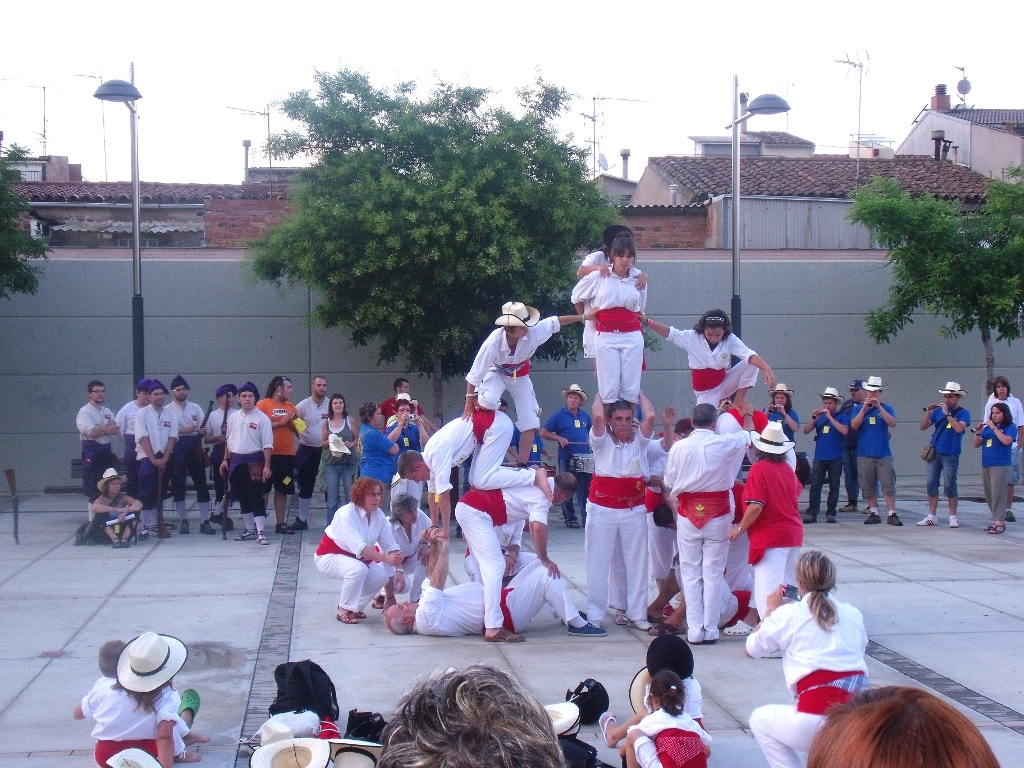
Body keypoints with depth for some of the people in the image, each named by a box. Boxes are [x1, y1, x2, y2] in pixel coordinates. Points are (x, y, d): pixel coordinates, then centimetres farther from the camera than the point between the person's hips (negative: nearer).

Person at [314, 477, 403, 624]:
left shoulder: (379, 515, -9)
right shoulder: (346, 514, -28)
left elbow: (390, 545, -10)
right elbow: (359, 547, -39)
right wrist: (386, 559, -47)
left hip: (357, 558, 7)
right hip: (329, 557, -7)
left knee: (382, 574, -16)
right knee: (358, 569, -35)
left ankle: (354, 607, 6)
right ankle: (343, 611, -16)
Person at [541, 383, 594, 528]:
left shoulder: (585, 416, 11)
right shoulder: (559, 415, -2)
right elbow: (543, 433, -2)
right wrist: (559, 438, -14)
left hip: (585, 459, 4)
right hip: (566, 459, -4)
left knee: (585, 489, 3)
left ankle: (587, 518, 6)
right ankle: (570, 518, 12)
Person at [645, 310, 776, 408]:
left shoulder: (730, 340, -14)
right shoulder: (692, 337, -13)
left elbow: (749, 355, -25)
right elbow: (670, 333, -8)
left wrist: (767, 369, -40)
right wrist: (648, 322, -19)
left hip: (724, 382, 2)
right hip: (705, 392, -1)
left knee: (751, 364, -19)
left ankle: (738, 403, -10)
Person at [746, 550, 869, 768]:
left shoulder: (788, 614, 3)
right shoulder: (853, 614, 12)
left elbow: (751, 649, 18)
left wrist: (771, 610, 32)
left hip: (816, 722, -5)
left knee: (760, 720, 23)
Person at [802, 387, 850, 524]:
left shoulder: (843, 417, 3)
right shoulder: (820, 417, 12)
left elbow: (844, 431, -17)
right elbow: (806, 431, 6)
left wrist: (830, 417, -17)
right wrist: (814, 419, -9)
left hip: (836, 458, -2)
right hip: (819, 457, 2)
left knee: (834, 486, 3)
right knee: (815, 485, -4)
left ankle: (830, 513, 8)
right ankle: (811, 513, -5)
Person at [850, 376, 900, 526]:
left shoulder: (886, 408, 7)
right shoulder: (858, 408, 8)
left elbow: (893, 423, -10)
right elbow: (854, 425, -7)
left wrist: (879, 406, -16)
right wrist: (864, 408, -15)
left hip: (884, 454, -1)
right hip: (864, 455, 1)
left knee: (888, 485, -6)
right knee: (869, 486, 5)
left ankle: (892, 514, -4)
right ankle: (873, 513, 14)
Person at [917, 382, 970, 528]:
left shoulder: (963, 413, -1)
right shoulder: (938, 411, 11)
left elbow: (959, 428, -19)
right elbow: (923, 427, 8)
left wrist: (947, 413, -17)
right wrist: (928, 412, -5)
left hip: (951, 455, -4)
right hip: (934, 453, 4)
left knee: (950, 486, -2)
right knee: (931, 485, 5)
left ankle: (953, 517, 9)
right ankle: (931, 517, 11)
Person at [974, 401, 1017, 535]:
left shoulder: (1010, 427, 0)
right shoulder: (987, 427, 15)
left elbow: (1007, 441, -20)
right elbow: (977, 445, 15)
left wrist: (994, 428, -16)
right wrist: (978, 433, -2)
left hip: (1000, 465, -7)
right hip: (986, 465, 7)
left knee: (996, 493, -13)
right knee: (988, 495, 8)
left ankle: (1000, 522, -12)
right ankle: (998, 520, 16)